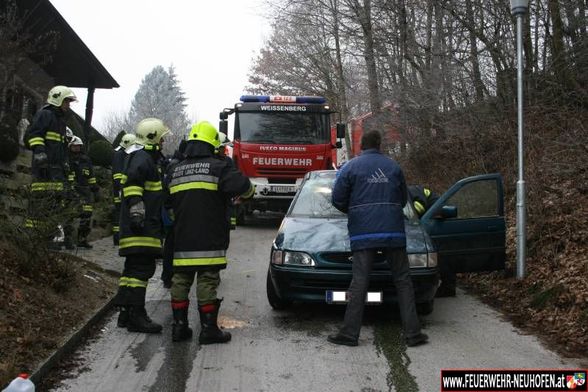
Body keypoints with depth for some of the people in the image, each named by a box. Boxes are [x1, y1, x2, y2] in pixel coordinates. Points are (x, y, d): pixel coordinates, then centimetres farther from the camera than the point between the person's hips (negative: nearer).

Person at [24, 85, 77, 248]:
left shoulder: (60, 120, 28)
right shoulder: (44, 115, -1)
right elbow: (32, 134, -16)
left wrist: (65, 165, 28)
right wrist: (38, 149, -29)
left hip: (57, 170, 10)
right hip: (44, 168, -10)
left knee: (57, 203, 7)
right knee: (41, 203, -15)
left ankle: (48, 237, 11)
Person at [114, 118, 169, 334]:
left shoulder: (145, 158, 25)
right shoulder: (142, 157, -9)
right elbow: (132, 181, -25)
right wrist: (136, 206, -32)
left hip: (140, 226, 11)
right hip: (142, 228, -11)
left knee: (133, 268, 13)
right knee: (142, 268, -12)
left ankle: (125, 314, 19)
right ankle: (136, 316, -12)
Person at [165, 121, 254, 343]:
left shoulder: (174, 170, 12)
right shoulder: (218, 167, -7)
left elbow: (167, 202, 19)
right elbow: (241, 186, -19)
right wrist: (248, 191, 3)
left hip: (182, 241, 5)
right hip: (209, 241, -5)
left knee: (180, 280, 12)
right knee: (207, 282, -2)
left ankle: (179, 326, 16)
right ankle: (209, 329, 2)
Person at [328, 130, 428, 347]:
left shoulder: (350, 167, 2)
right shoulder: (393, 166, 11)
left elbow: (338, 200, 2)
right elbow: (403, 199, 17)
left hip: (363, 233, -1)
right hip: (393, 231, 2)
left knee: (359, 282, -1)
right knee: (403, 280, 6)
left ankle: (349, 333, -1)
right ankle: (412, 332, 6)